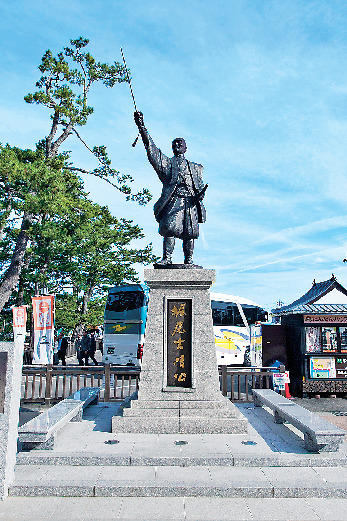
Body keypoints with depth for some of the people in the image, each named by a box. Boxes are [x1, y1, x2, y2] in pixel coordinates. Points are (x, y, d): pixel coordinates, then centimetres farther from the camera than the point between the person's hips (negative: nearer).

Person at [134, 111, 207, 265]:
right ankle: (167, 258, -14)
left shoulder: (196, 168, 28)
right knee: (169, 227, -17)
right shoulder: (166, 163, 20)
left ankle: (189, 260, 3)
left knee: (190, 232, -4)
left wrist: (200, 194, -2)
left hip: (191, 202, 2)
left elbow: (200, 186, 23)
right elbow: (152, 149, 9)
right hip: (173, 200, -2)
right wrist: (141, 126, 0)